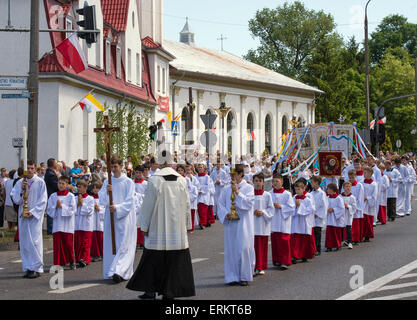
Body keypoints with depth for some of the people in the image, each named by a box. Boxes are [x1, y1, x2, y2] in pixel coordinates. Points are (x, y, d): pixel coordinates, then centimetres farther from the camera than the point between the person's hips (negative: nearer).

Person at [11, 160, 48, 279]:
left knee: (34, 241, -9)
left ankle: (36, 268, -5)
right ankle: (28, 268, 9)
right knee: (24, 242, 3)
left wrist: (33, 212, -13)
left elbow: (43, 200, -4)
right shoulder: (20, 183, 8)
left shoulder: (40, 182, -1)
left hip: (35, 215, -4)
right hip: (23, 215, 4)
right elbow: (15, 199, 3)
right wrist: (21, 189, -13)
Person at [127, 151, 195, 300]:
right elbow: (186, 205, 4)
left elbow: (148, 204, -8)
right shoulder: (181, 180, -1)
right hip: (177, 229, 3)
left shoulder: (154, 180, -11)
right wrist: (187, 225, 13)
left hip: (158, 227, -2)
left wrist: (144, 226, 0)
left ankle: (151, 290, 11)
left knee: (153, 259, 8)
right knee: (175, 259, 8)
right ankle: (170, 291, 8)